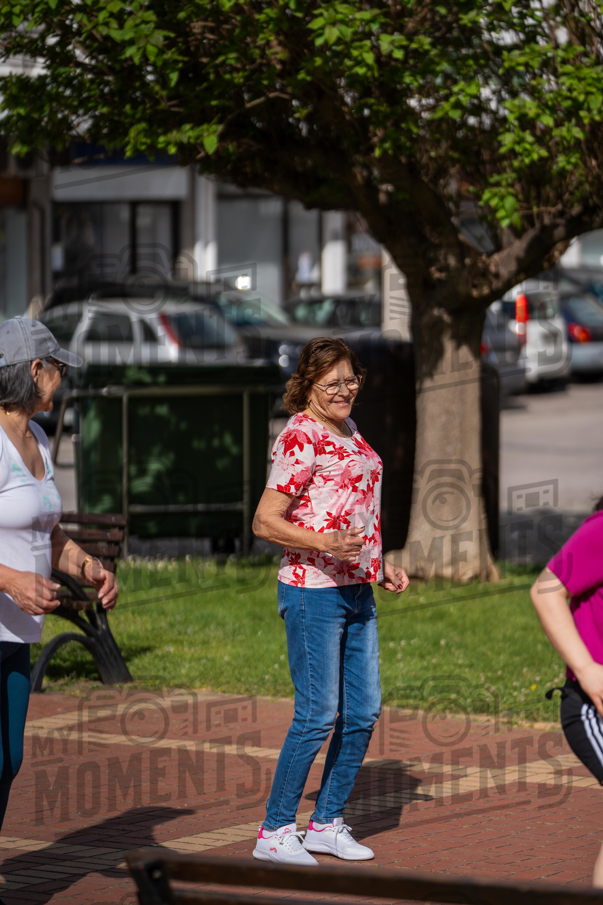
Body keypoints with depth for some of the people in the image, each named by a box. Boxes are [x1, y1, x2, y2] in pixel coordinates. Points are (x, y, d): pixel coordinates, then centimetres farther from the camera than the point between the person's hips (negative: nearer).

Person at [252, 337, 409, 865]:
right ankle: (275, 832, 3)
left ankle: (328, 823, 20)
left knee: (363, 712, 9)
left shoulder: (348, 433, 15)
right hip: (312, 591, -9)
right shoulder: (300, 438, -12)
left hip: (356, 590, 9)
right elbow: (265, 522, -15)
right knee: (317, 716, -7)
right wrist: (323, 544, -27)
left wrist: (383, 566, 17)